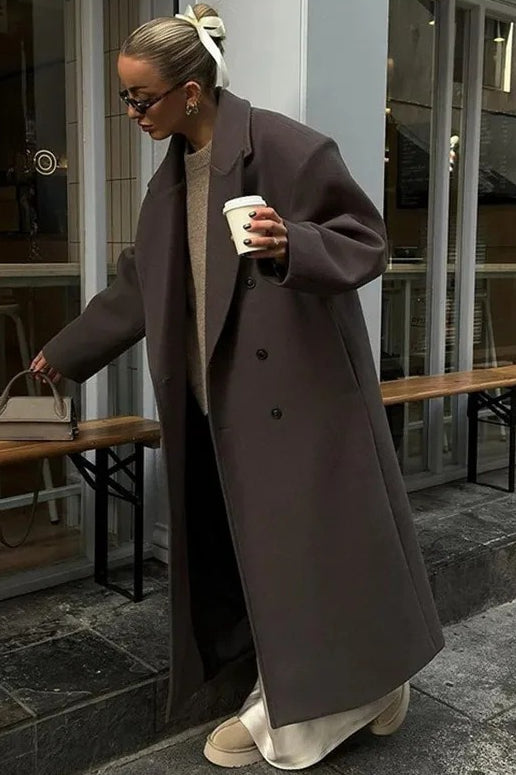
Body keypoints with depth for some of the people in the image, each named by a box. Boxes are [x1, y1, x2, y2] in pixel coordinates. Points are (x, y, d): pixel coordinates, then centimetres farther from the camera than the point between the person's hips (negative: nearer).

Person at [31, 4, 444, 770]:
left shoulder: (286, 147, -12)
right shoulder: (172, 176, 11)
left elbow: (365, 239, -10)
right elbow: (138, 287, 20)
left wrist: (293, 246, -30)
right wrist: (65, 352, 24)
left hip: (302, 386, -7)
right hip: (225, 397, 7)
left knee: (325, 531, 2)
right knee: (255, 546, 11)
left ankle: (374, 675, 25)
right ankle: (282, 701, 27)